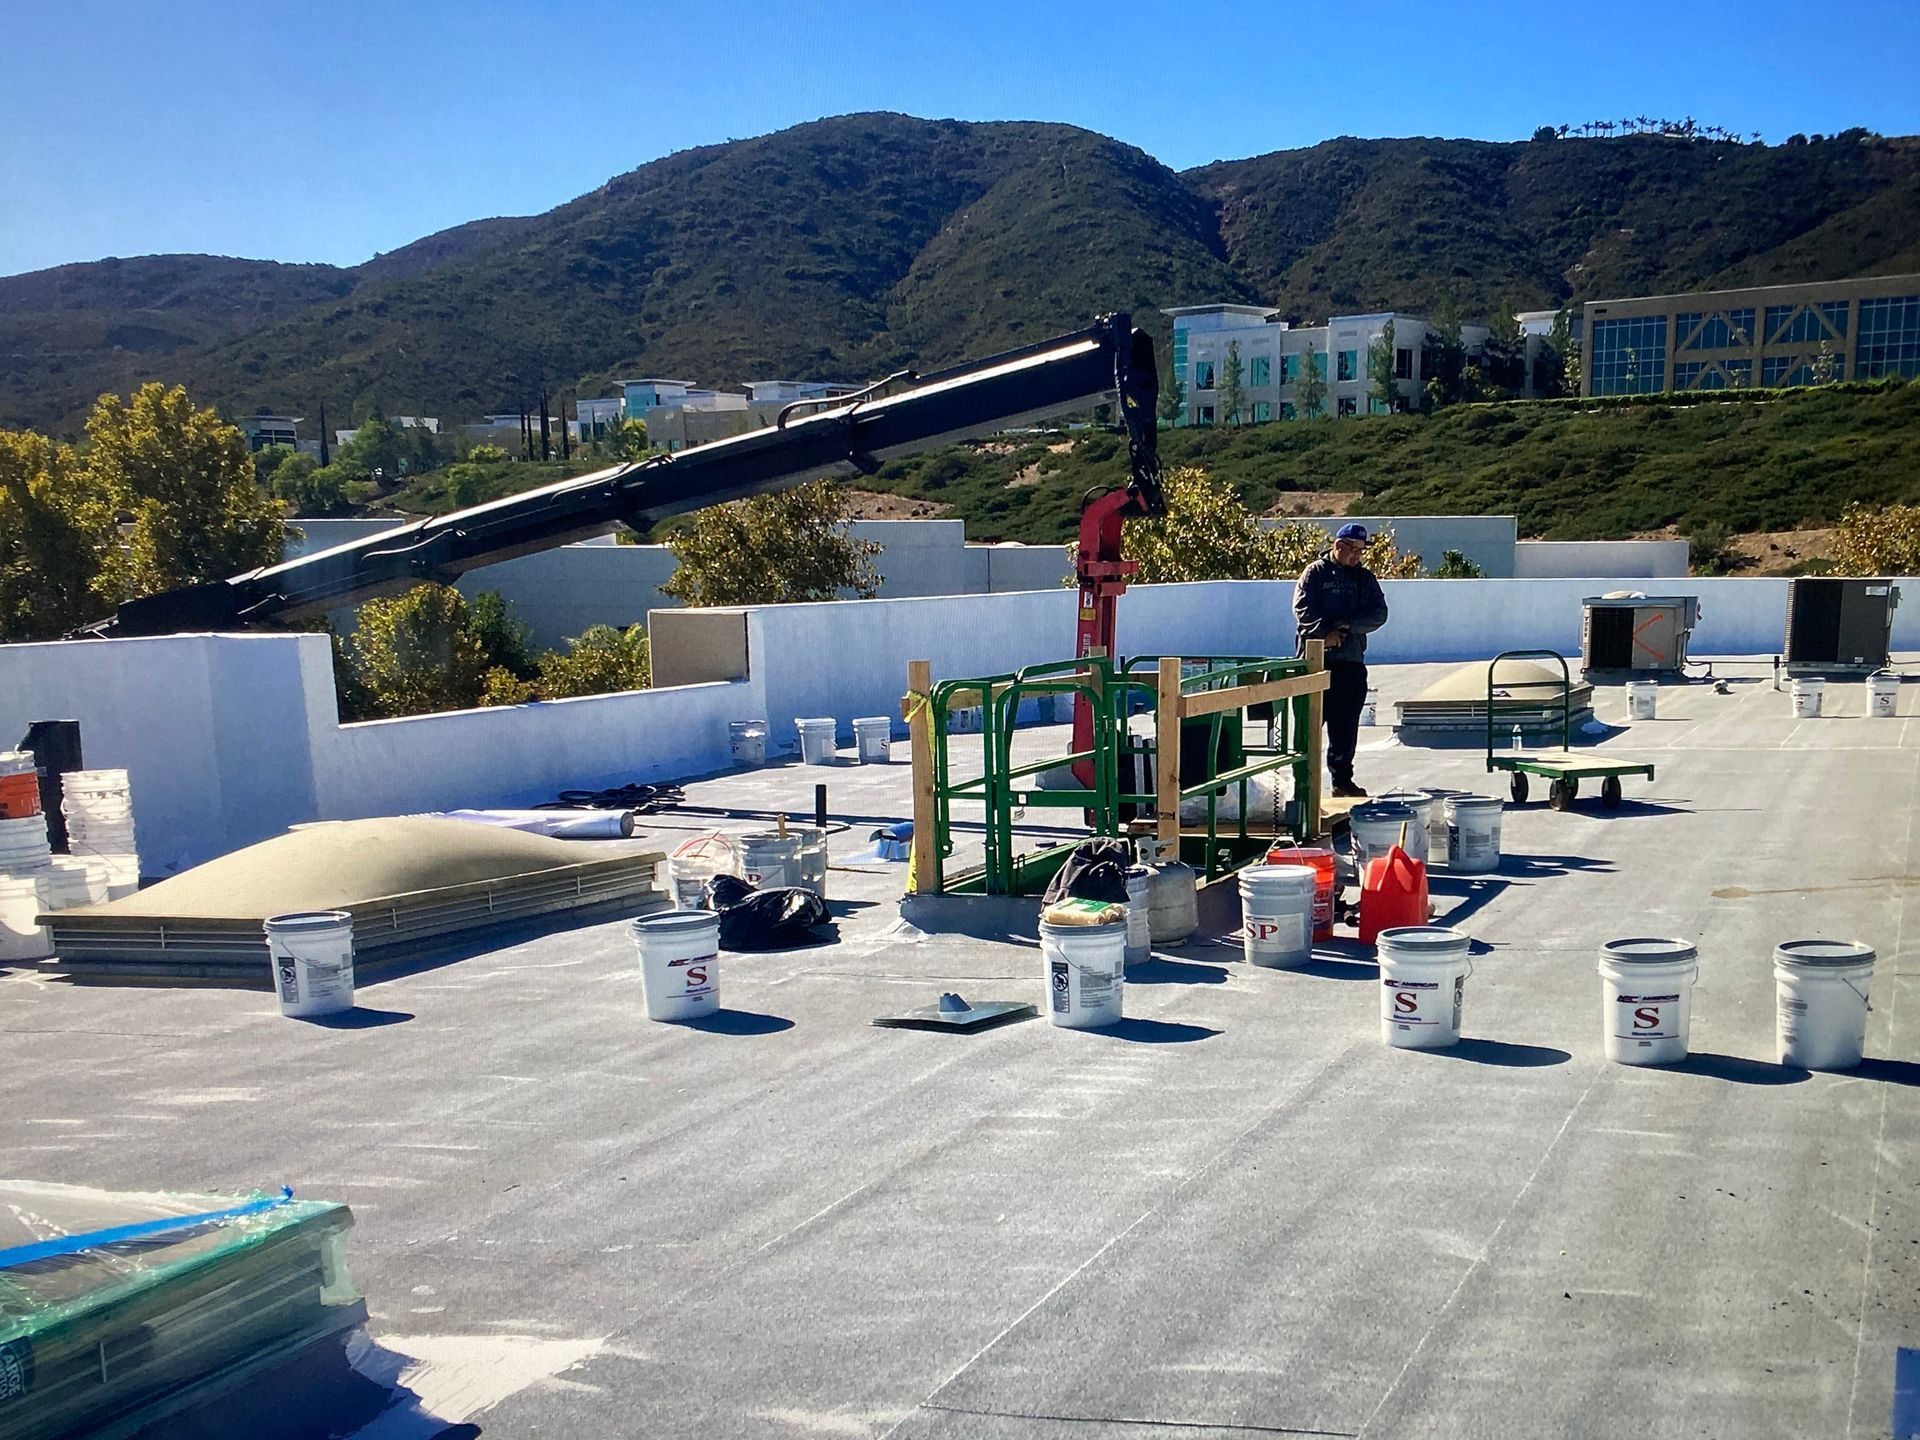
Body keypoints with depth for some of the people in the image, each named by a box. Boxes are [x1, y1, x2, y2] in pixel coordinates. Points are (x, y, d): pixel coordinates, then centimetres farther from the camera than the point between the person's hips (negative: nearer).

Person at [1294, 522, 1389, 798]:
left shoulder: (1365, 578, 13)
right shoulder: (1315, 573, 3)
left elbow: (1379, 614, 5)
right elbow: (1302, 609, -7)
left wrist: (1348, 625, -10)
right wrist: (1326, 631, -19)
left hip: (1352, 660, 4)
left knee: (1347, 724, 5)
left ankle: (1342, 780, 13)